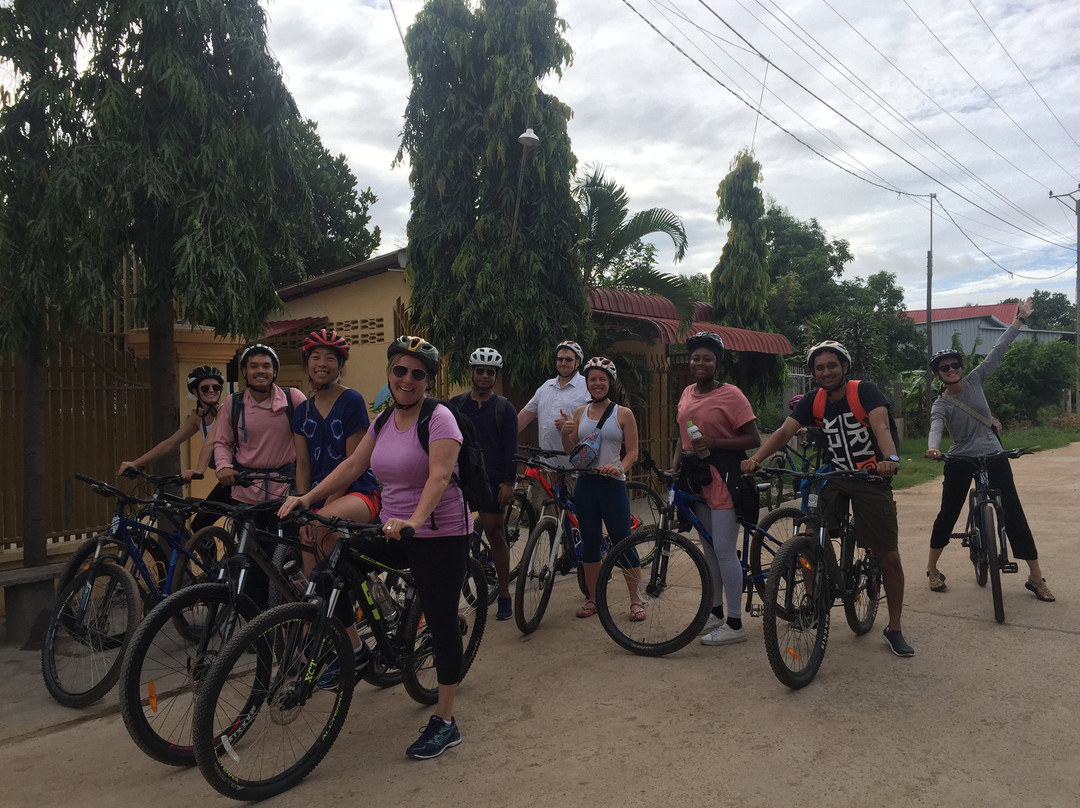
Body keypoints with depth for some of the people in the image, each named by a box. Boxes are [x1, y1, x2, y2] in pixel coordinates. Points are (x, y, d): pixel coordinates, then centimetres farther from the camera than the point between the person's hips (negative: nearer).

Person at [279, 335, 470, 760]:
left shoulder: (439, 418, -14)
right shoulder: (384, 421, 9)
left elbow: (439, 476, -27)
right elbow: (352, 465, 8)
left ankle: (444, 722, 13)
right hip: (393, 531, 7)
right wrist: (307, 497, -2)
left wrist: (415, 519, -43)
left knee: (441, 623, -1)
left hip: (440, 536, -7)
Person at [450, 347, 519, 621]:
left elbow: (510, 448, -1)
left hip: (491, 480, -2)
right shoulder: (456, 404, 9)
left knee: (496, 535, 3)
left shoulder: (504, 408, 3)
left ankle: (504, 595, 13)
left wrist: (508, 482, -8)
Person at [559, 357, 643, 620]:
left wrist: (619, 468, -19)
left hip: (612, 484, -3)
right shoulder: (580, 413, 10)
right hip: (585, 483, 4)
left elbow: (632, 452, -1)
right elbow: (571, 451, 11)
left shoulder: (623, 413, 1)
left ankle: (635, 600, 11)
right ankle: (593, 598, 24)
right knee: (589, 543, 11)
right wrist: (565, 434, -8)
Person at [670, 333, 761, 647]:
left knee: (724, 549, -6)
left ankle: (735, 625, 6)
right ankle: (716, 613, 28)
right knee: (709, 548, 15)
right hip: (698, 481, 7)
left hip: (724, 481, -7)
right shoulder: (687, 393, 10)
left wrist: (714, 442, -22)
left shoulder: (731, 395, -11)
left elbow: (753, 440, -13)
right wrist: (676, 462, 6)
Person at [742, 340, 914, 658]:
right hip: (834, 477, 3)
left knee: (889, 557, 1)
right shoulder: (812, 401, -2)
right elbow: (784, 431, -15)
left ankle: (894, 629, 19)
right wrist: (755, 458, -31)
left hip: (871, 478, -2)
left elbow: (881, 426, -28)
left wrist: (890, 458, -49)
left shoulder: (865, 391, -12)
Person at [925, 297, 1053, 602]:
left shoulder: (975, 380, -2)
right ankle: (932, 569, 20)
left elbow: (998, 350, -4)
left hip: (993, 456, 2)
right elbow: (935, 427, -31)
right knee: (948, 514, 3)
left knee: (1013, 512, -2)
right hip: (960, 462, -2)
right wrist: (933, 448, -52)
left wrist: (1019, 320, -7)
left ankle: (1036, 578, 6)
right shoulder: (940, 404, -11)